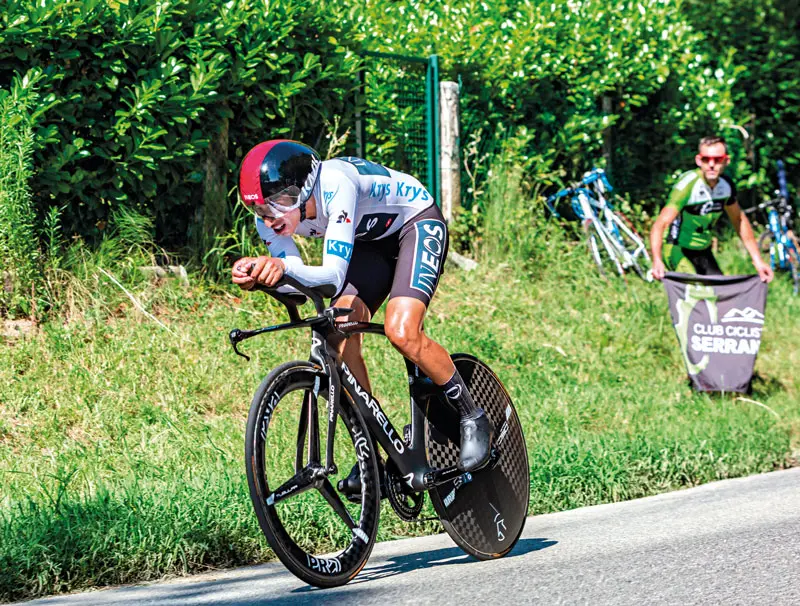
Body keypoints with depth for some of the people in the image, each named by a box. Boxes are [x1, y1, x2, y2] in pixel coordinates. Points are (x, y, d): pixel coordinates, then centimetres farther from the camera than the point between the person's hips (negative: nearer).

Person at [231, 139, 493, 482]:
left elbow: (333, 277, -43)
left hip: (417, 223, -7)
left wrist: (284, 267, -61)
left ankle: (472, 418, -5)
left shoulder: (336, 187, -39)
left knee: (401, 332, -26)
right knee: (340, 340, -14)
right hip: (371, 241, 7)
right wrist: (258, 274, -42)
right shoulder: (271, 217, -19)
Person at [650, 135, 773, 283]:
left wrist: (758, 261, 7)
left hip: (703, 252, 7)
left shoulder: (726, 186, -6)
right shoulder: (689, 184, -26)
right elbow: (661, 223, -36)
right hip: (677, 249, -7)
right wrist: (657, 261, -52)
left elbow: (739, 220, 11)